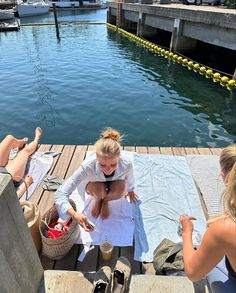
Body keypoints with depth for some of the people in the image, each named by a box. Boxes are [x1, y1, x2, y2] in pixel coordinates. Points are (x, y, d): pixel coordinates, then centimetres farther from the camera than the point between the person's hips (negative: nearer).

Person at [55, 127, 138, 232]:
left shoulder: (126, 164, -36)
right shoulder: (87, 167, -40)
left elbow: (129, 178, -10)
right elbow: (60, 194, -40)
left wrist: (130, 190, 11)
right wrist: (74, 214, -57)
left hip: (114, 185, 1)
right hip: (95, 187, -1)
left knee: (121, 188, -32)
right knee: (99, 190, -35)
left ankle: (106, 200, 1)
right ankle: (98, 200, 2)